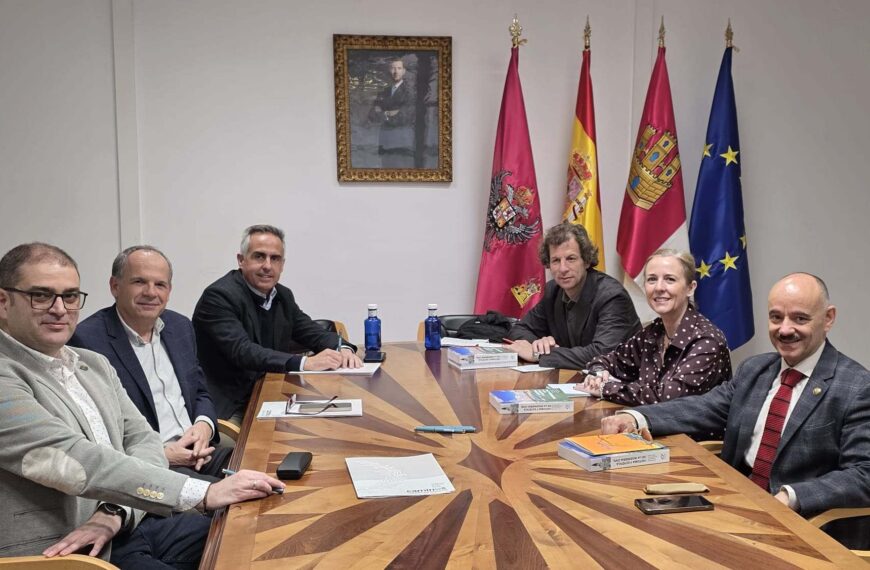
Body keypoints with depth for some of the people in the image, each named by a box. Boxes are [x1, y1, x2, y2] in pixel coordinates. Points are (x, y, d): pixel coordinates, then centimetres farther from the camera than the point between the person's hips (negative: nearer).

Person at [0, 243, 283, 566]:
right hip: (63, 555, -7)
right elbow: (75, 459, -23)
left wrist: (115, 511, -14)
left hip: (129, 526, 7)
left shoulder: (95, 365, 11)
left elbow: (142, 441, 6)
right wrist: (204, 494, -27)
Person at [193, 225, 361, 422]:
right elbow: (241, 351, -27)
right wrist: (304, 363, -35)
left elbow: (312, 331, 12)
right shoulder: (218, 296, -15)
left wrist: (343, 349, -12)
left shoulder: (283, 296, 8)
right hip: (227, 410, -8)